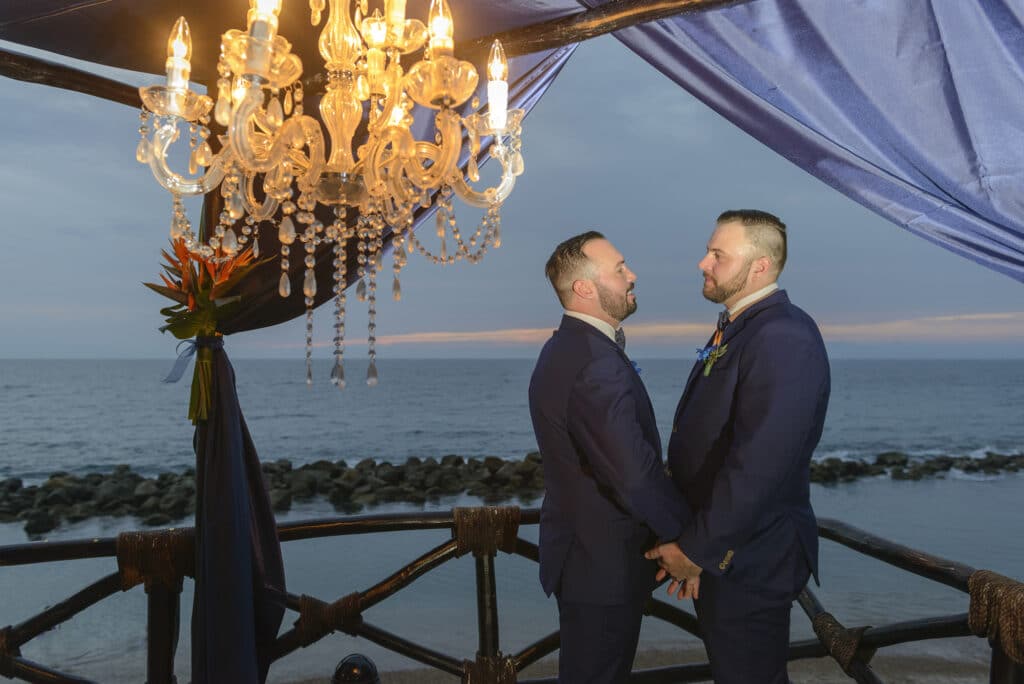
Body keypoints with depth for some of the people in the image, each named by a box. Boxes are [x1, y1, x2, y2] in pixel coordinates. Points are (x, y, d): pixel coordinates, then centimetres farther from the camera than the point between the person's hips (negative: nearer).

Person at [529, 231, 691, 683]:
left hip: (582, 549, 9)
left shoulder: (564, 347, 6)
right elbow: (635, 476, -33)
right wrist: (689, 535, -17)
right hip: (603, 563, -9)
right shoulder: (597, 362, -27)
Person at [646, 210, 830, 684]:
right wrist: (690, 541, 8)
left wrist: (695, 549, -20)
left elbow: (759, 466, -29)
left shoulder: (783, 338, -23)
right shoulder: (735, 329, 9)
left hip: (748, 560, -9)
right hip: (719, 548, 9)